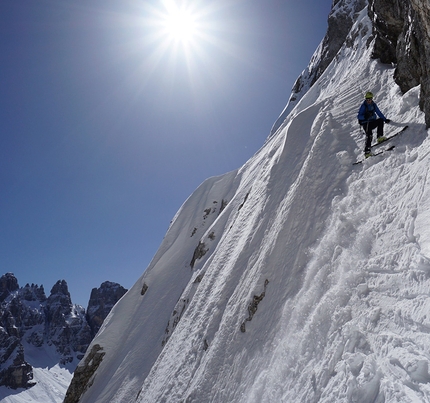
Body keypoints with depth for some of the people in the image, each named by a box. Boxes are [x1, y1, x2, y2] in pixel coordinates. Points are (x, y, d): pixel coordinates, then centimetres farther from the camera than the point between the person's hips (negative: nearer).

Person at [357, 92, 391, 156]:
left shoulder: (373, 105, 7)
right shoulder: (363, 106, -9)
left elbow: (379, 113, 15)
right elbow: (358, 116, -15)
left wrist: (385, 119, 9)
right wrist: (365, 116, -34)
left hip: (373, 122, 6)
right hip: (366, 123, -6)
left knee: (381, 120, -15)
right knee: (369, 135, -24)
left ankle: (379, 137, -12)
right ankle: (367, 151, -27)